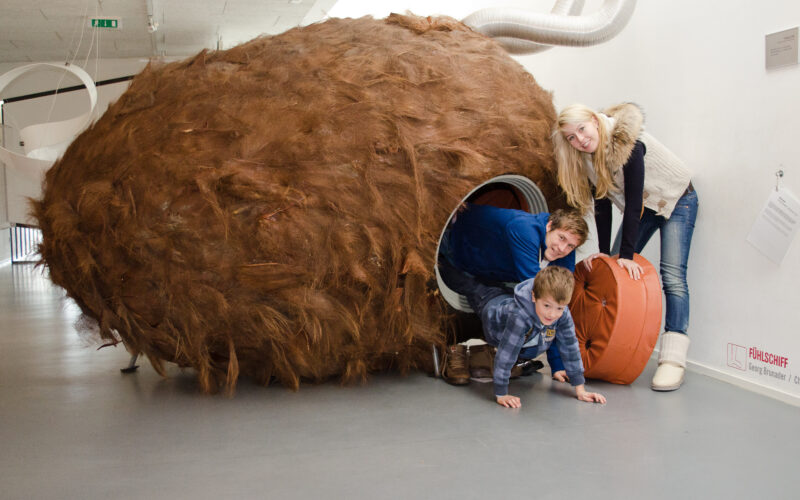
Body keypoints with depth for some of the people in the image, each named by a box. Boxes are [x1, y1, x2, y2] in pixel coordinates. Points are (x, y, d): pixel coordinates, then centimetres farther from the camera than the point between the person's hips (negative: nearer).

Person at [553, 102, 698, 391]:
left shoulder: (628, 143, -32)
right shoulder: (587, 158, -10)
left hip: (676, 200, -7)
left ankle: (673, 360, -21)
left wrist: (627, 255, -32)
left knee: (672, 274, -18)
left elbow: (633, 200, -32)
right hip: (644, 207, 7)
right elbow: (603, 205, -6)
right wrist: (604, 252, -12)